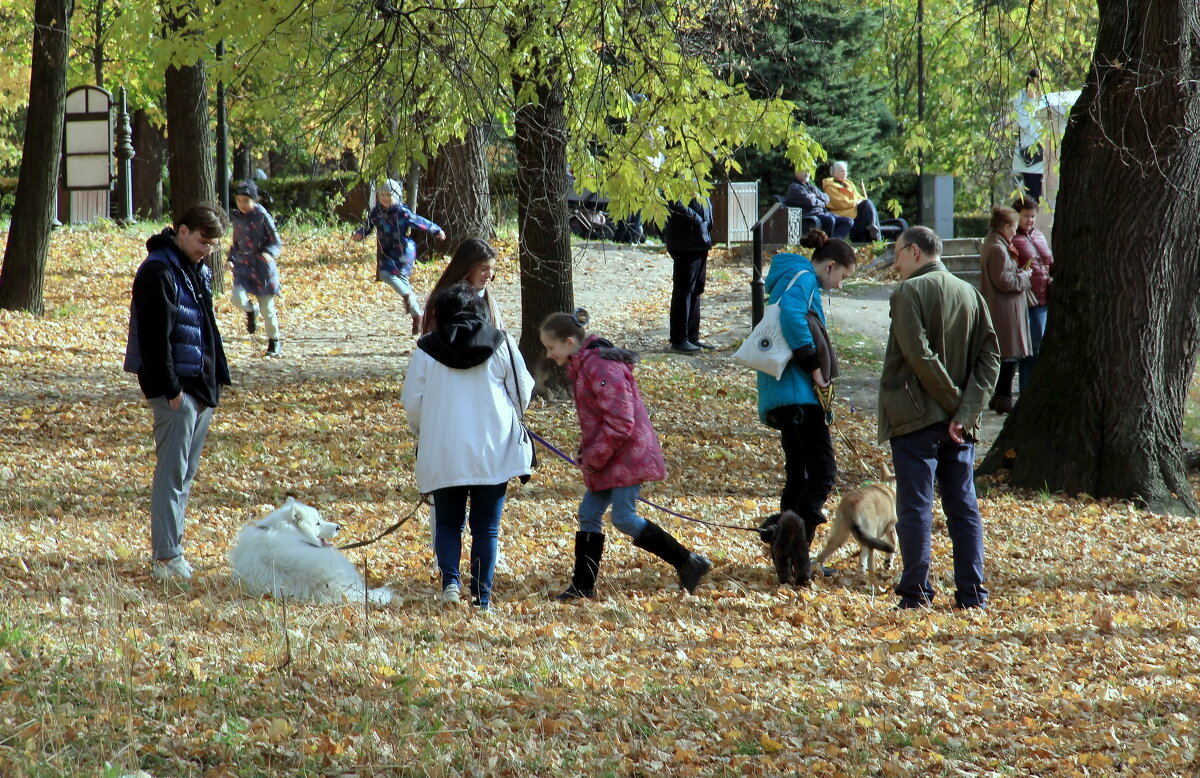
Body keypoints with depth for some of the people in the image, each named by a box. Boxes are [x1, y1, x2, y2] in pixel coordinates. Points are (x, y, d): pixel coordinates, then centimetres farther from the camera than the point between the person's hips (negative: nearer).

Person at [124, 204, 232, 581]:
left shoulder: (199, 270, 15)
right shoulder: (158, 272, -14)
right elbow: (154, 337, -18)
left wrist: (218, 376, 16)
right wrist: (170, 389, -20)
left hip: (202, 387, 9)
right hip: (175, 387, -9)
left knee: (186, 470, 12)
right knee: (172, 471, -10)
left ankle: (172, 546, 19)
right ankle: (166, 558, -10)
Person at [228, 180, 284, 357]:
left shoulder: (262, 217, -10)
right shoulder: (236, 217, 5)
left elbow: (276, 242, -7)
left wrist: (269, 254, -27)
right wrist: (231, 259, 3)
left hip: (262, 267, -4)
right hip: (243, 265, 4)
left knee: (267, 307, 3)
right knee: (238, 298, -20)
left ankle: (274, 341, 23)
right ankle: (250, 311, 16)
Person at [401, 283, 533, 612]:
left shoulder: (426, 350, -1)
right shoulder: (501, 344, 0)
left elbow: (412, 403, 2)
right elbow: (523, 393, 6)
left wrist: (426, 434, 22)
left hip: (442, 453, 0)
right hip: (493, 453, 0)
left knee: (448, 522, 15)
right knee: (486, 527, 8)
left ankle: (450, 579, -7)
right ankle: (482, 596, 6)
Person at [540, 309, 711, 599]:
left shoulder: (601, 367, -21)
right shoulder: (581, 366, 12)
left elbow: (619, 422, -24)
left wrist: (592, 458, -17)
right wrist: (585, 454, 11)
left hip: (627, 454, -10)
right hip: (607, 457, 10)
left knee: (624, 518, -9)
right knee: (589, 515, 8)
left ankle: (689, 563, -2)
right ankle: (582, 586, 14)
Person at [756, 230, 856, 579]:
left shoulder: (793, 278, 24)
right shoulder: (803, 278, -6)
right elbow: (791, 314, -26)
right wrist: (814, 369, -21)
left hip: (780, 394, 10)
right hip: (798, 392, -10)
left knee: (797, 475, 13)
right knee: (823, 471, -12)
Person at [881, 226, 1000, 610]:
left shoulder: (909, 293, -9)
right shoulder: (970, 294, 10)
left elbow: (920, 357, -18)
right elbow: (990, 358, 4)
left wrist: (955, 401, -9)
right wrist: (965, 412, -4)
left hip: (915, 419, -6)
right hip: (958, 423, 6)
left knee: (915, 506, -2)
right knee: (963, 506, 9)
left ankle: (916, 591, -2)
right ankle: (971, 591, 8)